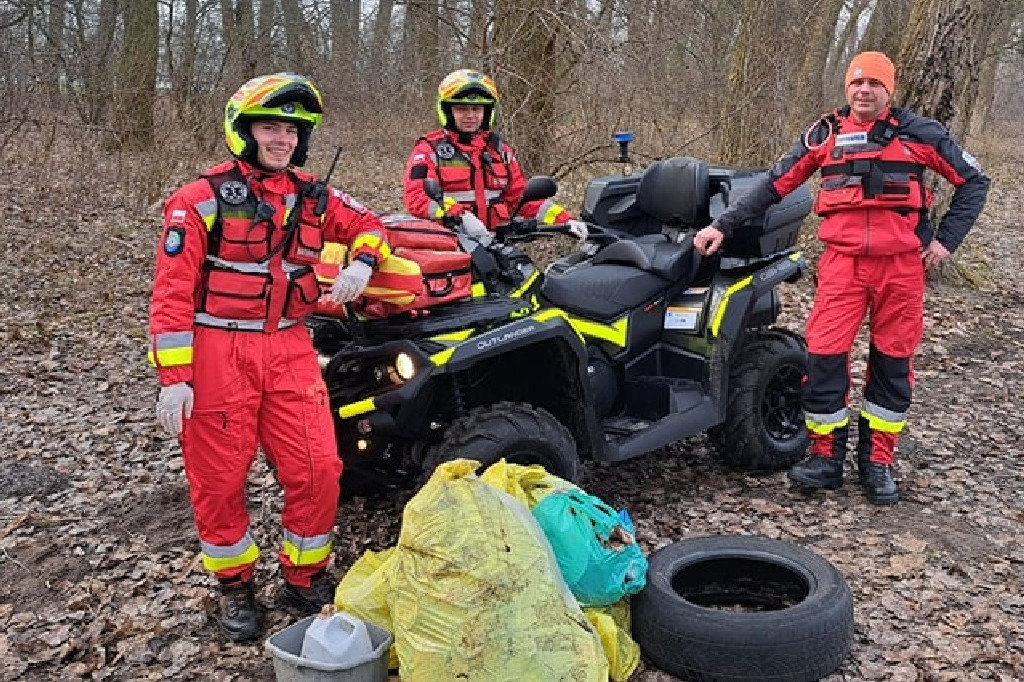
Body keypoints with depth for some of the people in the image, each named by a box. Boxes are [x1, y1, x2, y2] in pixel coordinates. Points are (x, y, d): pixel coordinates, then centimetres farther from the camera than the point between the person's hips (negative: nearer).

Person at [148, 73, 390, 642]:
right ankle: (235, 584, 28)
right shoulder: (203, 199, -6)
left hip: (290, 348, 4)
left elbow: (369, 225, 21)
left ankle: (306, 579, 22)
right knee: (220, 476, 5)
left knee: (318, 468, -1)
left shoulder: (312, 196, 8)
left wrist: (362, 263, -2)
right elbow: (172, 291, -9)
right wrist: (173, 377, -13)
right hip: (219, 351, -4)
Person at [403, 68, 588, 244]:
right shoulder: (430, 149, 5)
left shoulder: (500, 150, 20)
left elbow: (521, 195, 20)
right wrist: (460, 216, -23)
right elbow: (416, 198, -8)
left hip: (496, 243, 4)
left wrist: (565, 220, 6)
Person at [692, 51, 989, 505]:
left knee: (892, 361, 6)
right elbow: (774, 185, 7)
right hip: (843, 260, 0)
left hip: (901, 263, 0)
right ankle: (826, 456, 7)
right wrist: (724, 225, 2)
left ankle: (877, 460, 19)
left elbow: (973, 181, 11)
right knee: (824, 354, -8)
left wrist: (946, 239, 3)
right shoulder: (825, 134, 7)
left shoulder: (918, 133, 4)